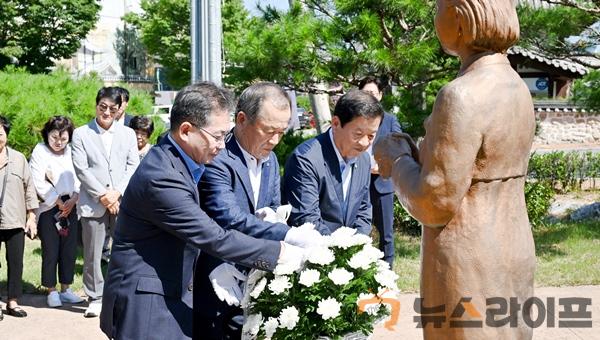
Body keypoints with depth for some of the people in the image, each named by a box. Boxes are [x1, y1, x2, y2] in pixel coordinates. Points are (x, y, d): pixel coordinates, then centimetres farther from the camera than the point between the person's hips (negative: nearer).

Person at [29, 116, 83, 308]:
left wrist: (73, 200, -9)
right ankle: (51, 292, 12)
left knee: (70, 250, 7)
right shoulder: (40, 152, -4)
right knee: (50, 252, 0)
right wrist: (59, 202, -8)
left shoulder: (71, 152, 7)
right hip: (48, 209, -4)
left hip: (70, 208, 4)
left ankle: (65, 290, 19)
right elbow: (39, 183, -10)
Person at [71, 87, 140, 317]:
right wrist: (102, 195, -10)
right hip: (93, 203, -1)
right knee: (92, 255, 3)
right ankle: (95, 298, 14)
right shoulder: (81, 134, 4)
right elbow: (82, 169, -3)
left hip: (122, 202, 1)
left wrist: (117, 192, -9)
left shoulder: (128, 134, 12)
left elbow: (133, 166, 5)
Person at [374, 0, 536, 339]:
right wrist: (410, 160, 14)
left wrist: (397, 159, -4)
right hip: (510, 254, 9)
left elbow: (435, 205, -21)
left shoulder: (463, 96, -22)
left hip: (469, 266, -9)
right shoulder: (515, 86, 7)